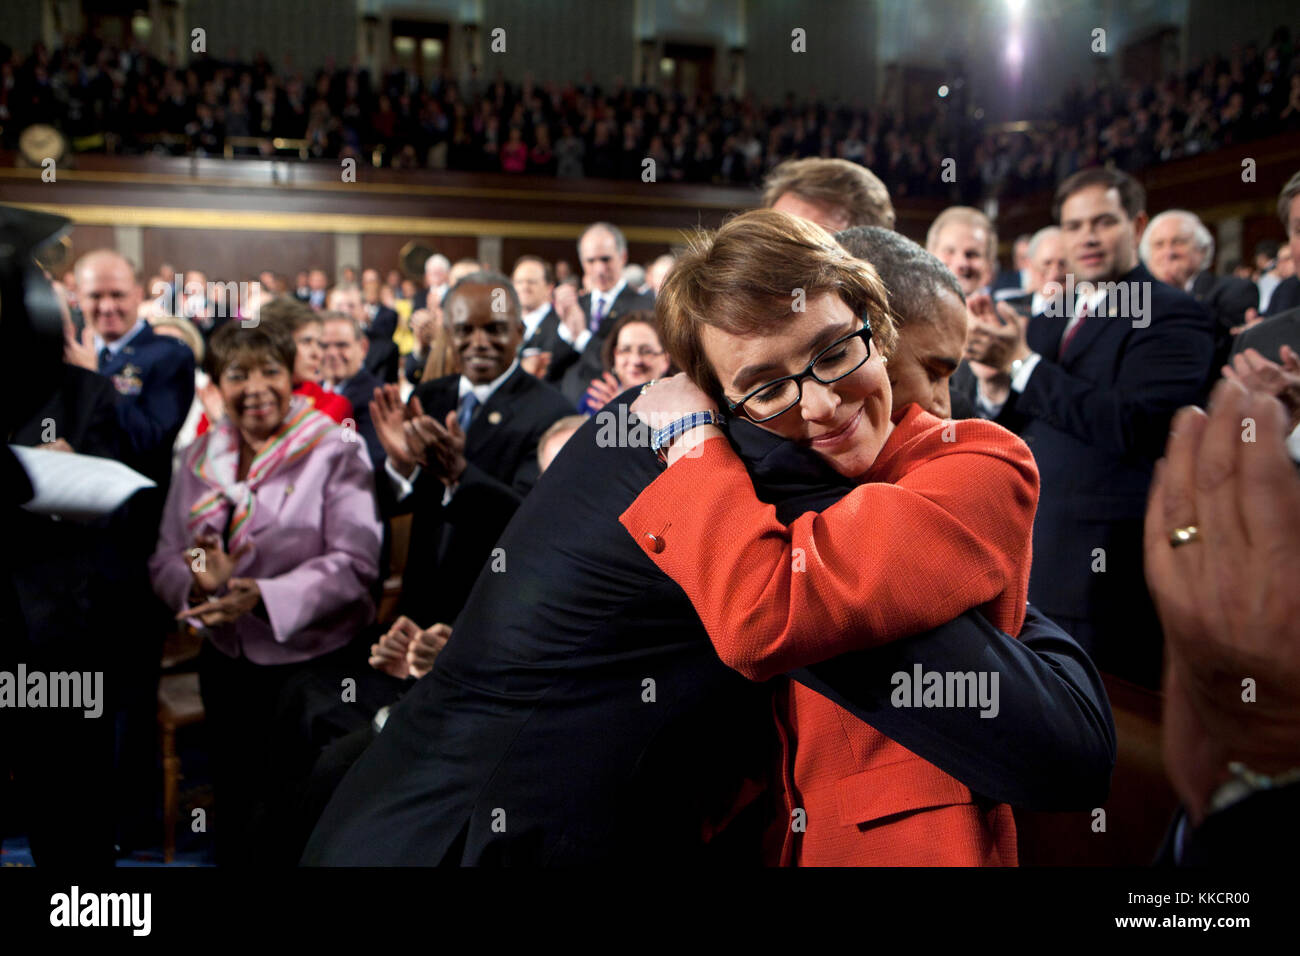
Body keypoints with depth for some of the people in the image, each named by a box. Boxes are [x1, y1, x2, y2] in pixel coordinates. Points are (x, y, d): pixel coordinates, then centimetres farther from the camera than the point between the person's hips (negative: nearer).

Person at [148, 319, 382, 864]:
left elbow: (356, 562, -18)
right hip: (227, 663, 5)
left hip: (313, 663, -4)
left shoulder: (335, 453, -10)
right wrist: (200, 581, -18)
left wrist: (264, 595, -29)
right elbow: (165, 560, 4)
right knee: (236, 811, 18)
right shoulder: (200, 458, 6)